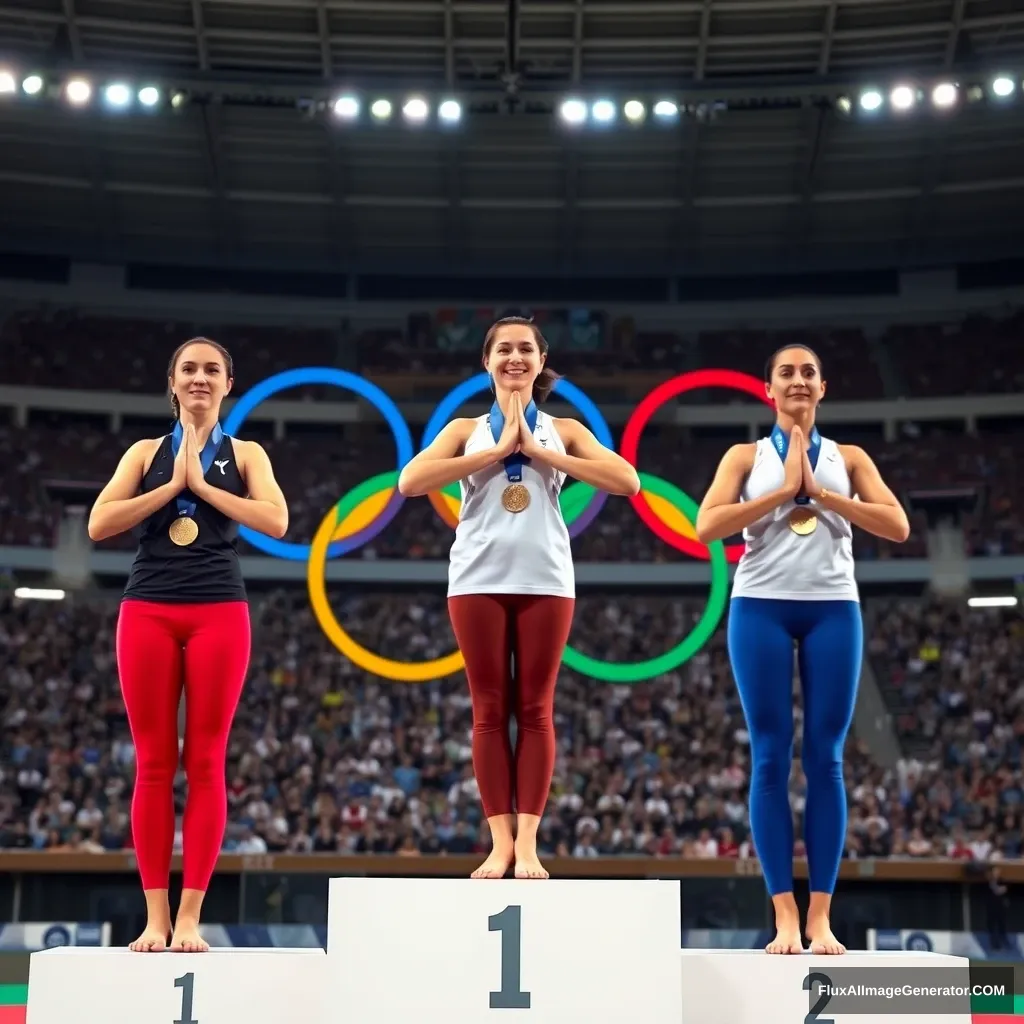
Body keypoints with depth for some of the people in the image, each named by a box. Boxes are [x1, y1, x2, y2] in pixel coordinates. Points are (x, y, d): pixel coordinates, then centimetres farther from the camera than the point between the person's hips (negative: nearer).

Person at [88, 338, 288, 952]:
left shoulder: (245, 454, 11)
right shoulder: (146, 453, 13)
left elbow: (277, 521, -7)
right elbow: (100, 524, 0)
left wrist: (202, 484, -7)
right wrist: (173, 483, -5)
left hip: (219, 612, -1)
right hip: (148, 610, 1)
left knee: (206, 763, -3)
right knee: (154, 765, 0)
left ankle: (190, 916, 1)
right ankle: (155, 916, 4)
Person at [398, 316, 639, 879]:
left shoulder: (564, 430, 10)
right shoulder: (466, 429, 10)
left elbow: (628, 480, -6)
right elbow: (410, 481, -8)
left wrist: (540, 452, -6)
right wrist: (496, 451, -7)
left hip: (544, 579, 0)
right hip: (479, 579, 0)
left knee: (535, 709, 0)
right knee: (490, 710, 1)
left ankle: (528, 842, 2)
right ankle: (500, 841, 4)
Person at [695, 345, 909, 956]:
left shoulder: (849, 459, 14)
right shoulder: (747, 457, 10)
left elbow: (898, 526, -1)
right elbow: (707, 526, -5)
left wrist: (820, 492, -6)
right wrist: (783, 491, -8)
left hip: (833, 609, 1)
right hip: (761, 606, -1)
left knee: (826, 759, 0)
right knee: (771, 759, -3)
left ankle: (821, 916, 4)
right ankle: (785, 916, 1)